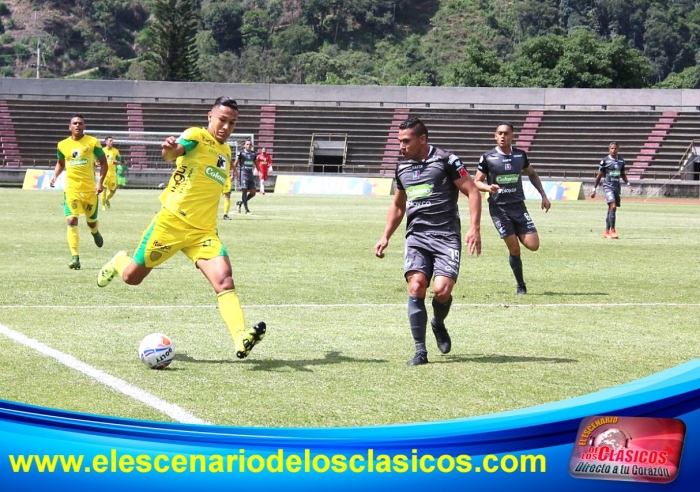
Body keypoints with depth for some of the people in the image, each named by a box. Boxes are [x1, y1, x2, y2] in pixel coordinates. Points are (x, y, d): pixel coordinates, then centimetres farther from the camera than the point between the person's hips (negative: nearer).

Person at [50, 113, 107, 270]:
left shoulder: (93, 142, -4)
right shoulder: (62, 145, 4)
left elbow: (103, 163, 2)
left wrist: (100, 182, -10)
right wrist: (55, 176, 3)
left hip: (90, 189, -1)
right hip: (71, 188, 1)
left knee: (91, 221, 12)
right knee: (71, 220, -14)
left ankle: (95, 232, 51)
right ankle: (75, 257, -15)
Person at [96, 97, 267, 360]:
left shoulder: (226, 151, 14)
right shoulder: (197, 136, -8)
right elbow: (174, 151, -33)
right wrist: (169, 148, -53)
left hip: (203, 232, 5)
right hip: (171, 223, -5)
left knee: (224, 279, -19)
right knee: (131, 277, 9)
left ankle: (241, 339, -33)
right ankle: (118, 262, 46)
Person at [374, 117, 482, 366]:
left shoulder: (446, 161, -4)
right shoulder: (402, 168, 14)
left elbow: (472, 192, -4)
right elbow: (398, 205, 28)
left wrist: (474, 228, -14)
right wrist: (385, 237, 19)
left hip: (446, 236, -4)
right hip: (416, 236, 4)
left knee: (441, 290, -18)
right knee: (416, 287, -16)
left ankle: (438, 324, 19)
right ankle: (420, 351, -8)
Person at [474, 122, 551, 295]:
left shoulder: (520, 155, 5)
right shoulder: (488, 158, -4)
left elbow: (532, 174, 22)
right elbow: (476, 182, 0)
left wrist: (543, 196, 17)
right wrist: (488, 187, -22)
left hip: (518, 206, 3)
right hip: (498, 208, -3)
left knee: (533, 245, -9)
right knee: (514, 249, -8)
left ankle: (519, 236, 26)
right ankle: (521, 286, 9)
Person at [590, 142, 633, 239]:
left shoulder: (621, 161, 10)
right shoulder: (605, 161, -4)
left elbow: (623, 175, 22)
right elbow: (599, 176, 2)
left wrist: (629, 185, 10)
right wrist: (594, 189, 2)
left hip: (617, 187, 5)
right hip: (608, 186, -5)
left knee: (611, 209, 9)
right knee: (612, 206, -20)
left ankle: (607, 232, 18)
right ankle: (612, 231, -19)